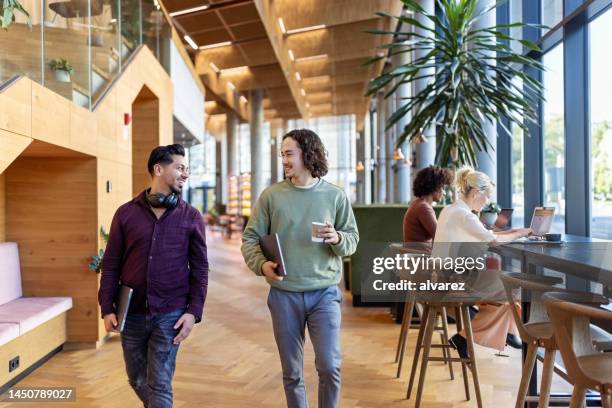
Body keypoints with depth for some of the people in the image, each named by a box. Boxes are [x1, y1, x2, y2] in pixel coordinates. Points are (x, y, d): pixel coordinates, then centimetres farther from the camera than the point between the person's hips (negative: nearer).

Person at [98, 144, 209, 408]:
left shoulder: (191, 217, -2)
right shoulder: (126, 213, 0)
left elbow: (200, 268, -1)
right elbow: (111, 264, 3)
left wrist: (193, 311, -8)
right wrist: (107, 308, -1)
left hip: (170, 315, -2)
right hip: (131, 314, 2)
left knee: (159, 385, 3)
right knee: (137, 380, 18)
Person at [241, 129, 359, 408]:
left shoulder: (335, 196, 0)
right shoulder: (271, 195, 0)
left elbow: (353, 239, 4)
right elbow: (250, 237, 1)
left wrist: (337, 239, -18)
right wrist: (261, 264, -18)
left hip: (325, 293, -1)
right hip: (284, 294, 1)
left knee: (330, 366, 0)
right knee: (291, 372, 12)